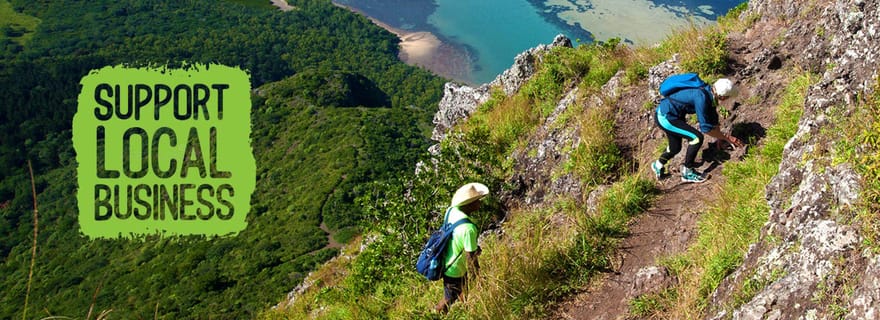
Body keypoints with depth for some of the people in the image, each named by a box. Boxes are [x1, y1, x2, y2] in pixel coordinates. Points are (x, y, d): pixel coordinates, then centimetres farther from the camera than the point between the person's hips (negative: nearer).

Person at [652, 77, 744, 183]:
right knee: (697, 138, -14)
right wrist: (726, 138, -16)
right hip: (665, 117, -9)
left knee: (675, 148, 20)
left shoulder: (710, 93, -2)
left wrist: (720, 137, 21)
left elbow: (713, 118, 15)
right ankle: (687, 172, 0)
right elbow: (705, 128, -25)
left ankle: (658, 165, 46)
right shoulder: (701, 97, -30)